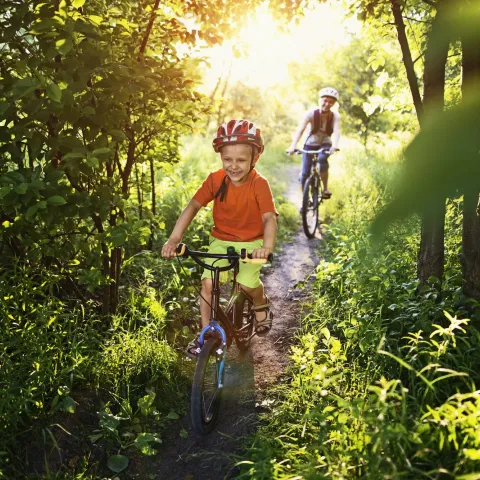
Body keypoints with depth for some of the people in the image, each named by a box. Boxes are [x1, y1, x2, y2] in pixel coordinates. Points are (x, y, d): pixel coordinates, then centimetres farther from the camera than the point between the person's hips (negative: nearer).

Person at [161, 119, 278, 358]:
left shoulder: (259, 184, -20)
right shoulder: (215, 180, -13)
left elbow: (269, 218, -27)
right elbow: (193, 206, -11)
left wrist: (267, 246, -47)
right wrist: (174, 238, -21)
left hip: (250, 242, -2)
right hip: (221, 241, 2)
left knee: (248, 284, -20)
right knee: (208, 283, -13)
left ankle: (261, 305, 17)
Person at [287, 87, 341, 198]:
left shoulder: (335, 116, -17)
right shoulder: (311, 114, -21)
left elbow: (336, 131, -33)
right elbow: (300, 130, -31)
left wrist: (335, 145, -55)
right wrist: (293, 146, -47)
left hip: (325, 145, 0)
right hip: (310, 145, 0)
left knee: (322, 159, -34)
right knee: (305, 174, -10)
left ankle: (325, 188, -19)